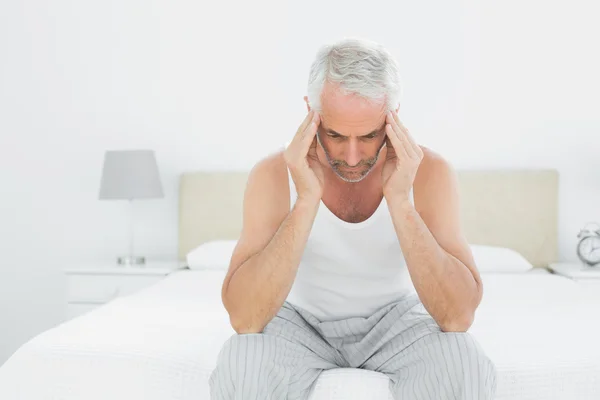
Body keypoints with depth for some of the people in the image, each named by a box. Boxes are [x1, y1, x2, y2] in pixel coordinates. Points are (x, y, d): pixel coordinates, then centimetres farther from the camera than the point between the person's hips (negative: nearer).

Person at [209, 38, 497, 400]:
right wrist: (307, 199, -38)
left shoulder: (429, 171, -21)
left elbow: (458, 316, -29)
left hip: (395, 319, 1)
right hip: (303, 321, 0)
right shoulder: (274, 174, -21)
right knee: (239, 365, -33)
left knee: (467, 366, -31)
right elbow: (244, 319, -32)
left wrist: (399, 199, -38)